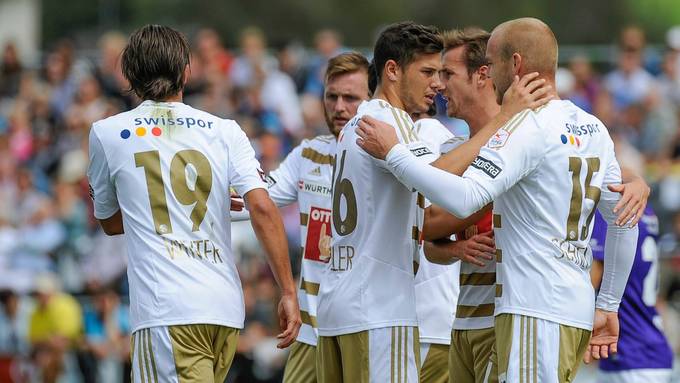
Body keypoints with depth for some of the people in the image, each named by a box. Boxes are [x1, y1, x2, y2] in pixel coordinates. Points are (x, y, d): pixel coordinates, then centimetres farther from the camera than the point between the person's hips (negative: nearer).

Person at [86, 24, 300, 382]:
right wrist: (288, 292, -1)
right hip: (227, 310, 4)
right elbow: (262, 209, -3)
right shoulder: (225, 132, 9)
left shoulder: (107, 134, 7)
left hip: (166, 311, -4)